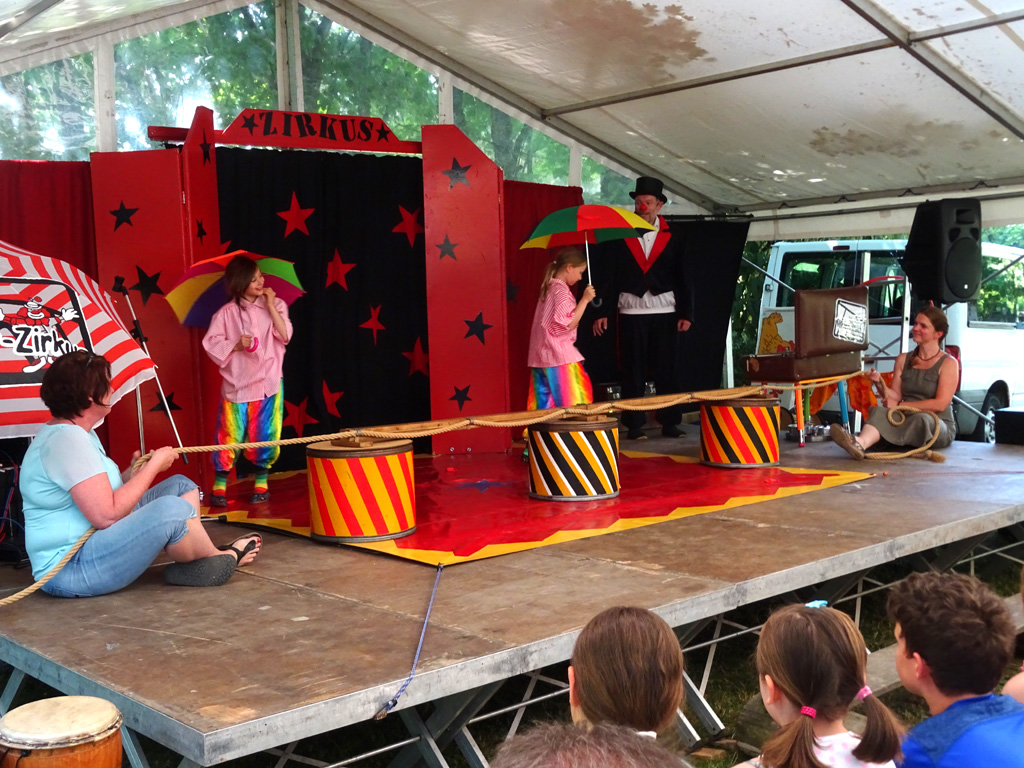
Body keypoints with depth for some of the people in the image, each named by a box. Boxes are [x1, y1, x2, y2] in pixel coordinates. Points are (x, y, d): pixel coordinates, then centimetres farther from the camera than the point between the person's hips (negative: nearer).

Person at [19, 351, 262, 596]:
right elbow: (106, 515, -26)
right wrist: (154, 465, -16)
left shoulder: (75, 432, 13)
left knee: (181, 486, 8)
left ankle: (189, 565, -10)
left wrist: (133, 473, -1)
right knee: (170, 510, -27)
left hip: (96, 541, 11)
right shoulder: (66, 440, -20)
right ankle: (224, 558, 0)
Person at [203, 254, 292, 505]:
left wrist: (271, 306, -11)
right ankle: (219, 486, 8)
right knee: (229, 435, -2)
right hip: (236, 383, -1)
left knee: (265, 436, 4)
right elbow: (211, 343, -2)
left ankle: (261, 483, 17)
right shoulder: (227, 312, -1)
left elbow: (285, 336, -9)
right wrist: (235, 345, -16)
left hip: (268, 383, 1)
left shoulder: (275, 305, 4)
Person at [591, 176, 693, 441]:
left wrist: (686, 313, -1)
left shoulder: (672, 237, 7)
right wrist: (602, 312, -3)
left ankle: (670, 423, 11)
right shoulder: (619, 236, 3)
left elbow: (682, 278, 6)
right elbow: (609, 276, 2)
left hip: (665, 312, 1)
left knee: (666, 370, 3)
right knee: (633, 371, 2)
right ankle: (634, 425, 8)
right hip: (631, 312, -1)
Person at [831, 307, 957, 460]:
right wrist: (881, 385, -10)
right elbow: (896, 396, 11)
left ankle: (859, 443, -54)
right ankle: (861, 443, -65)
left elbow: (940, 404, -10)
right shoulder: (903, 360, 15)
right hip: (906, 420, 3)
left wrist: (900, 405, -10)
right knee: (879, 411, -30)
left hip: (938, 426, -3)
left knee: (920, 419, -40)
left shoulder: (948, 363, -1)